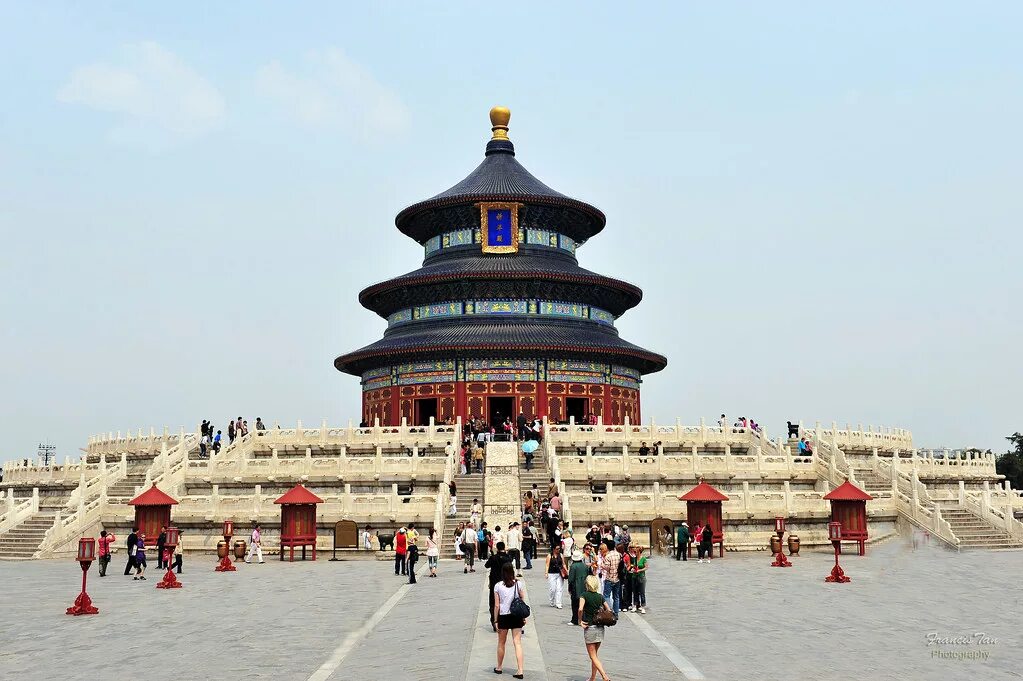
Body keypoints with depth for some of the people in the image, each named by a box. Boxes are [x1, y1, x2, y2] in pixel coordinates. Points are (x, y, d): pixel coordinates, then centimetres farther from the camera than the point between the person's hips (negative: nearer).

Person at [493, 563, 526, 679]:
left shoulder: (497, 586, -5)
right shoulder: (518, 584, -2)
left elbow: (497, 605, -5)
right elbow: (523, 602, 0)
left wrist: (495, 620, 2)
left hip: (503, 617, -1)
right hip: (516, 616, 1)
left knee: (501, 643, 16)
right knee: (517, 643, 1)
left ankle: (499, 667, 31)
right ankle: (519, 670, -6)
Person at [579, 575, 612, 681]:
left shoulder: (585, 595, -9)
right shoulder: (600, 597, 5)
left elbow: (580, 609, -24)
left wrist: (580, 621, -12)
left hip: (589, 628, -5)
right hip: (600, 628, 5)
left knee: (592, 656, 0)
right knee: (594, 655, 18)